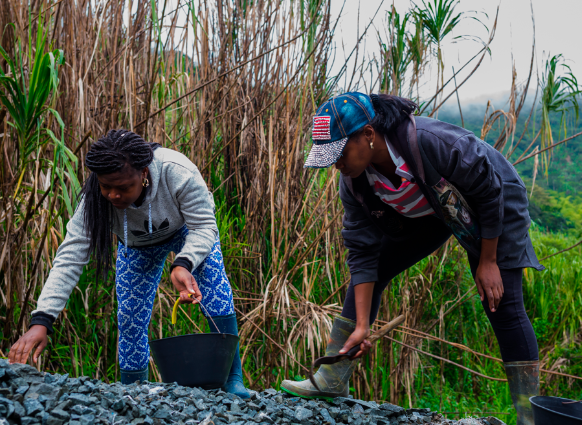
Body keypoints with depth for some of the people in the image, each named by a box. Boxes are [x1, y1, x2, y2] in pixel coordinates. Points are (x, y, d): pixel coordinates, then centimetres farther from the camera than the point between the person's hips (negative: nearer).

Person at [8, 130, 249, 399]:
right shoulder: (94, 199, -36)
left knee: (215, 292, -22)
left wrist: (183, 264, -54)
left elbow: (204, 226, -33)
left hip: (186, 228, -2)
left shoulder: (178, 173, -43)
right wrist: (41, 321, -47)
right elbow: (69, 258, -37)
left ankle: (232, 379, -11)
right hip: (137, 244, 2)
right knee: (130, 316, -7)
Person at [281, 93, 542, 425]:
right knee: (368, 271, -3)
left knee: (502, 304, -14)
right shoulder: (354, 183, -21)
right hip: (425, 213, 6)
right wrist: (362, 325, -18)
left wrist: (488, 261, -19)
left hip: (493, 207, -5)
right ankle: (332, 381, 2)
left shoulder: (432, 143, -41)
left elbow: (489, 191, -27)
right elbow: (363, 252, -15)